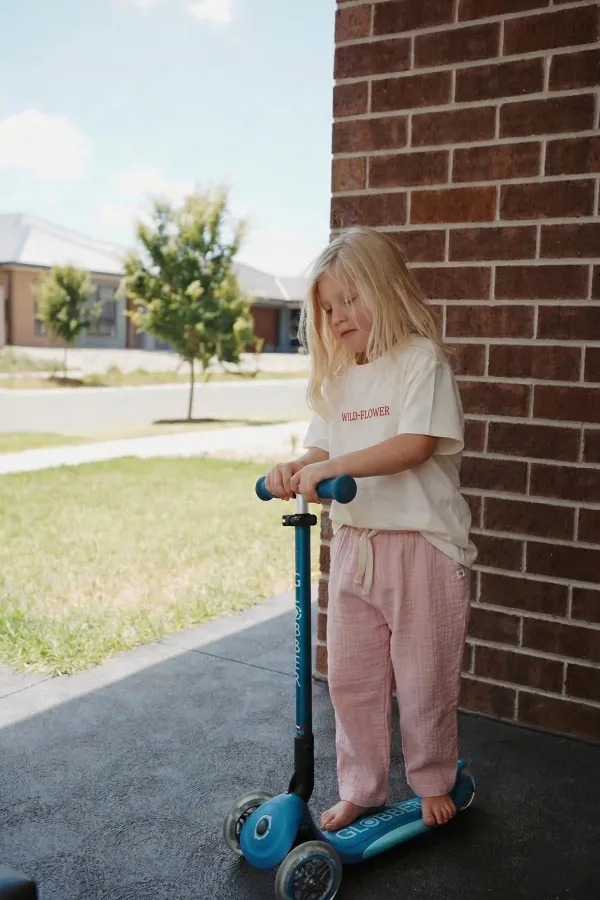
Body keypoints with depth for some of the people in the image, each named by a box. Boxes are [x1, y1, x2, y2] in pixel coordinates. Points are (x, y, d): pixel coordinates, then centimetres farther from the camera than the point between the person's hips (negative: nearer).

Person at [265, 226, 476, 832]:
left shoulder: (421, 360, -10)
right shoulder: (337, 379, 12)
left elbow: (416, 445, -21)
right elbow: (322, 451, 10)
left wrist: (332, 467, -25)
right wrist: (295, 470, -12)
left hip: (421, 546, -6)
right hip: (353, 544, 6)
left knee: (424, 679, 9)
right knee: (350, 678, 13)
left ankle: (433, 782, 34)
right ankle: (360, 790, 31)